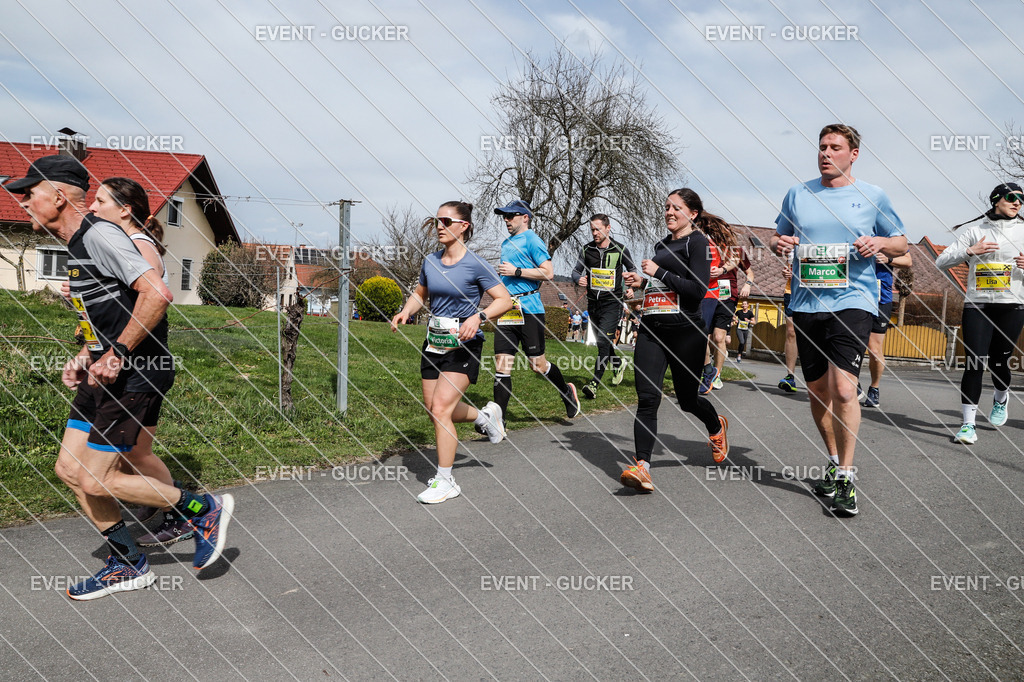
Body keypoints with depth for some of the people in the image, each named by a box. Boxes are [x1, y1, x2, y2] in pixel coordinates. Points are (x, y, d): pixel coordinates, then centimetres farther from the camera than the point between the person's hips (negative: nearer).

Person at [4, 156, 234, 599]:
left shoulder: (98, 235, -16)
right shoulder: (76, 246, 17)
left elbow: (156, 294, -28)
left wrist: (117, 355, -23)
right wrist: (84, 357, 14)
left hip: (135, 375, -10)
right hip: (107, 373, 10)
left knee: (94, 480, -6)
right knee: (69, 469, 10)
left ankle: (204, 510, 8)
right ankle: (129, 565, 21)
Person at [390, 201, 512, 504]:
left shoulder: (475, 265, -12)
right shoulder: (430, 262, 5)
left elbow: (505, 300, -11)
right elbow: (420, 294, 21)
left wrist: (478, 317, -27)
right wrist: (405, 311, 1)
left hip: (463, 346, -7)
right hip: (433, 343, 7)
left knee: (440, 408, -15)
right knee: (435, 410, 12)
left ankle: (445, 481, -2)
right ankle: (484, 415, 41)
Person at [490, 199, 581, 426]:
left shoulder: (532, 241, -6)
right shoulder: (507, 244, 19)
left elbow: (548, 273, -14)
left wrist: (516, 271, -15)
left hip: (528, 309, -7)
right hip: (507, 311, 7)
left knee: (537, 364, 1)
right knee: (501, 364, 0)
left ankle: (567, 392, 29)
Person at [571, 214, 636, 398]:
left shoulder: (621, 250, -2)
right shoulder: (587, 250, 4)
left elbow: (632, 270, 13)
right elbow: (576, 270, 10)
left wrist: (631, 288, -3)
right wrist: (579, 278, -14)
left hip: (612, 302, -4)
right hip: (593, 303, 4)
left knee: (603, 342, -16)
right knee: (602, 342, 15)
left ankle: (595, 383, -18)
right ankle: (618, 363, 45)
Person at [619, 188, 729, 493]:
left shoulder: (697, 242, -2)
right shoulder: (661, 245, 20)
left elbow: (697, 289, -14)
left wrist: (658, 272, -12)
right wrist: (642, 281, 15)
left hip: (685, 331, -6)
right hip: (651, 329, 6)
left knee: (687, 399, 9)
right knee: (647, 397, -11)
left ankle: (716, 426, 42)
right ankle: (642, 466, -16)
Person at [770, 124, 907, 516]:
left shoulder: (872, 197, 6)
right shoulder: (797, 195, 11)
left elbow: (901, 245, 13)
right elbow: (779, 239, 21)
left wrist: (879, 243, -9)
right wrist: (778, 244, -2)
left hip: (852, 302, -3)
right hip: (806, 304, 4)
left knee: (843, 388, -18)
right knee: (817, 390, 10)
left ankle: (846, 476, -4)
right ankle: (835, 461, 31)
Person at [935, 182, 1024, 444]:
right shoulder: (973, 229, 4)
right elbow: (941, 262, -2)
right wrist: (970, 251, -17)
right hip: (977, 305, -1)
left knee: (999, 362, 5)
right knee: (974, 364, -9)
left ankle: (1001, 398, 39)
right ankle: (968, 424, -5)